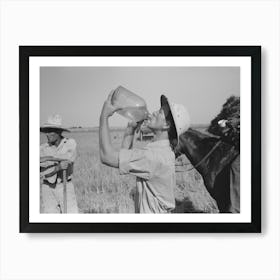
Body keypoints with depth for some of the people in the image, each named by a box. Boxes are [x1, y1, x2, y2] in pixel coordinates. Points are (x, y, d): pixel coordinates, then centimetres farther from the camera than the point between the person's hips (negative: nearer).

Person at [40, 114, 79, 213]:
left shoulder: (71, 143, -5)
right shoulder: (42, 149, -5)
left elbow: (69, 158, -26)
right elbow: (43, 173, -13)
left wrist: (49, 158, -28)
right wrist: (58, 167, -29)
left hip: (66, 188, 0)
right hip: (48, 189, 1)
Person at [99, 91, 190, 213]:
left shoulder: (157, 155, -26)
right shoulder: (161, 150, 5)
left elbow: (107, 156, -29)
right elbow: (124, 155, 10)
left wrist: (104, 116, -21)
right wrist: (131, 128, 2)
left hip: (153, 212, -9)